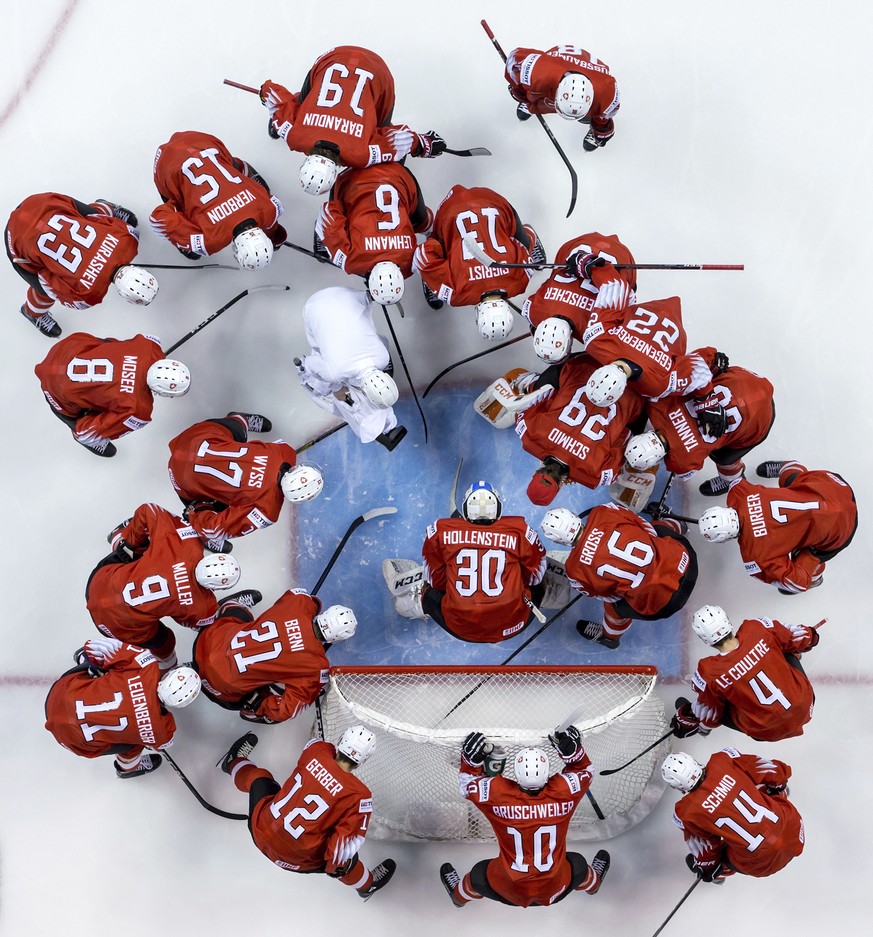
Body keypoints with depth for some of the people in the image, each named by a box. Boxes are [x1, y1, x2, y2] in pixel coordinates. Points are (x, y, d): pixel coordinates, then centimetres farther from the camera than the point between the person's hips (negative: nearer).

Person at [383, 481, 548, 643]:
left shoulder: (441, 531, -5)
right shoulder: (519, 531, -7)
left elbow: (436, 580, 8)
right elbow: (533, 576, 8)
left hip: (460, 629, 0)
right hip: (511, 626, 0)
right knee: (537, 586, 29)